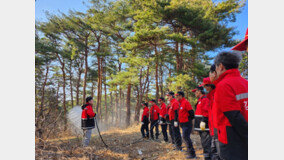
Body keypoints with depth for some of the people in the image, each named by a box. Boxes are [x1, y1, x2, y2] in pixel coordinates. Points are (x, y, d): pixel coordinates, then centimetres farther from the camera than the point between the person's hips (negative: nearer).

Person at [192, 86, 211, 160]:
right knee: (204, 141, 16)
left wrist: (203, 121, -25)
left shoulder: (205, 99, -12)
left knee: (205, 142, -8)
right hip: (201, 126, 10)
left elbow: (206, 112, -21)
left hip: (204, 126, -10)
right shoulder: (200, 100, 18)